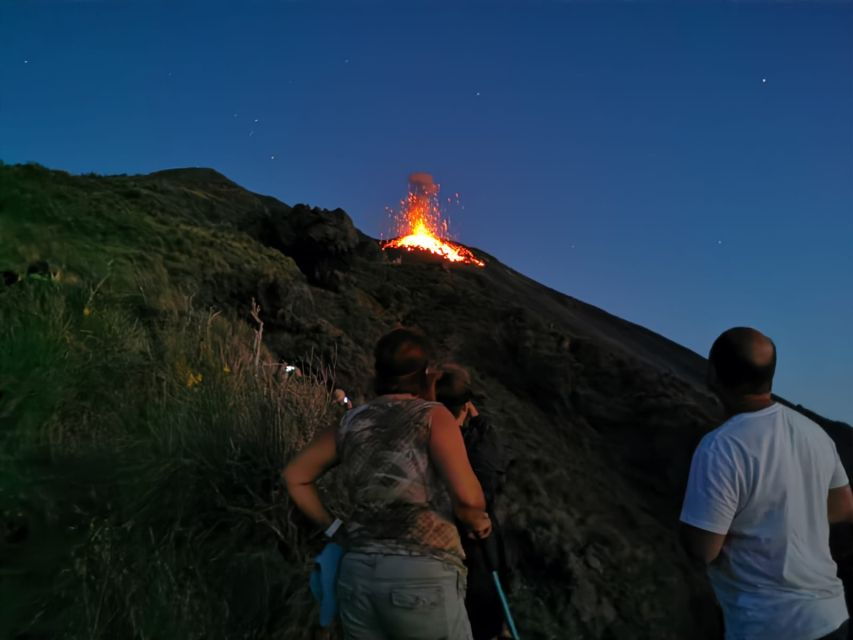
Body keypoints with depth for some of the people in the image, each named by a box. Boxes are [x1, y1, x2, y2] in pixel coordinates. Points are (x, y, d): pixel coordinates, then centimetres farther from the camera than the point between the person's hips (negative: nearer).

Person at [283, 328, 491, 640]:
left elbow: (295, 477, 22)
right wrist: (477, 521, 6)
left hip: (356, 574, 5)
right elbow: (467, 496, -15)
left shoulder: (351, 422, 12)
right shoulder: (432, 415, -3)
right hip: (421, 575, -5)